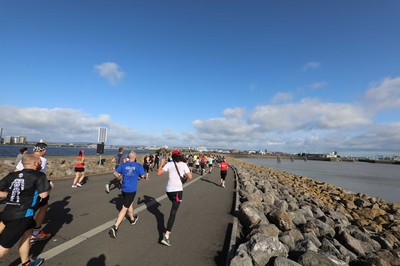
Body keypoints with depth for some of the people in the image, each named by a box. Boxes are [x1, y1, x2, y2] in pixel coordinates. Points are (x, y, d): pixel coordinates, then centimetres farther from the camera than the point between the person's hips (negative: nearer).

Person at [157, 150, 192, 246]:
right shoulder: (183, 164, -4)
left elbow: (158, 173, -2)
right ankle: (166, 236, -10)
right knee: (173, 213, -3)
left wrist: (161, 164, 11)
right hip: (178, 190, -4)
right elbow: (190, 177, -3)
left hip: (169, 190, 4)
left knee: (174, 209, 31)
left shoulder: (169, 164, 0)